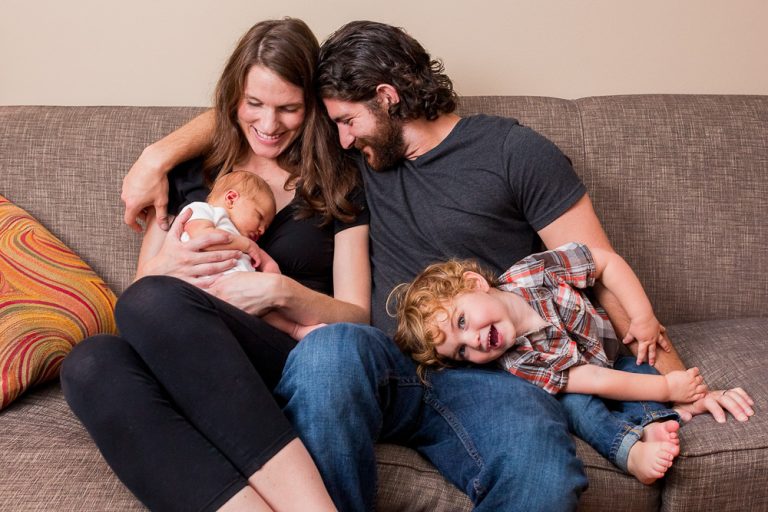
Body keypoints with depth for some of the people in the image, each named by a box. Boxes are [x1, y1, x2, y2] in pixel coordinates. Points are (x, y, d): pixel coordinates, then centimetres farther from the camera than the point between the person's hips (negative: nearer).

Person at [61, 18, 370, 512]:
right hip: (185, 378, 3)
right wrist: (166, 266, -6)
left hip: (301, 369, -2)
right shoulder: (190, 173, 20)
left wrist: (282, 291, -11)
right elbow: (144, 283, 18)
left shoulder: (338, 183, 14)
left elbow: (357, 316, 9)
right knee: (92, 363, -32)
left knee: (154, 301, -32)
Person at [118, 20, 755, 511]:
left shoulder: (514, 151, 6)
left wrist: (676, 379, -4)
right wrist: (158, 158, 13)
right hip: (388, 366, 3)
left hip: (488, 376, -3)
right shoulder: (367, 155, 20)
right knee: (329, 348, -34)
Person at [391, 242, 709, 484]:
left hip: (614, 357, 3)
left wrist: (643, 318, -23)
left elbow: (608, 262, -18)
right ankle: (633, 451, -43)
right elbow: (597, 382, -33)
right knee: (574, 402, -31)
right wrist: (668, 388, -32)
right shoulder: (518, 363, -32)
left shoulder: (533, 272, -30)